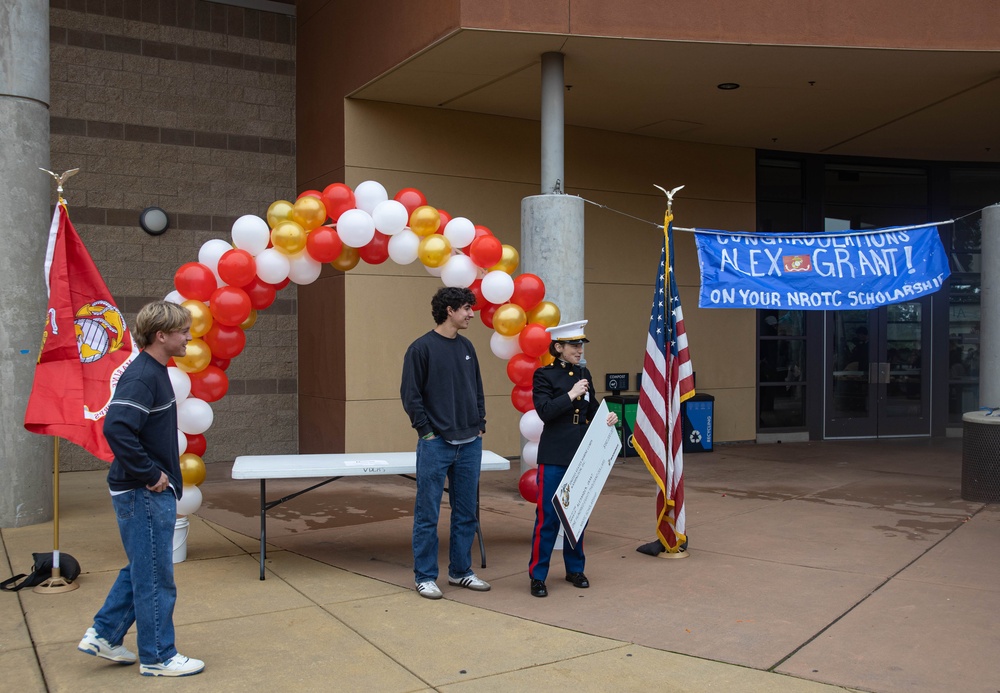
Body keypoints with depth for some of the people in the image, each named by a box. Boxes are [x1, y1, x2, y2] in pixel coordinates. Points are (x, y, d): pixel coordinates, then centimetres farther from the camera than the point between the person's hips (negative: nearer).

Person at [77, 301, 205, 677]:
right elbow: (116, 427, -32)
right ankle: (158, 657, 15)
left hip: (150, 492, 10)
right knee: (154, 576, 2)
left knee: (141, 569, 21)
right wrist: (149, 474, -24)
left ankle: (103, 635, 32)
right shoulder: (141, 376, -20)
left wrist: (156, 473, 13)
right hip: (145, 494, -10)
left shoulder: (154, 372, 11)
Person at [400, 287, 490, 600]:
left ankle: (461, 571, 25)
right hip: (436, 445, -6)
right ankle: (425, 577, 14)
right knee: (428, 514, 2)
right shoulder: (422, 348, -8)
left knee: (467, 513, 13)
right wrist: (427, 431, -12)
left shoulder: (466, 347, 11)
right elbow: (410, 394, -9)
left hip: (470, 444, 6)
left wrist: (480, 425, 10)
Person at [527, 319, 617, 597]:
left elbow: (591, 409, 15)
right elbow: (545, 411, -18)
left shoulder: (584, 373, 9)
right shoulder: (544, 375, -7)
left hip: (582, 455, 6)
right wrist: (572, 394, -19)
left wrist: (606, 417, -5)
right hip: (554, 457, -6)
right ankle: (537, 576, 8)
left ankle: (575, 569, 27)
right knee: (548, 517, -2)